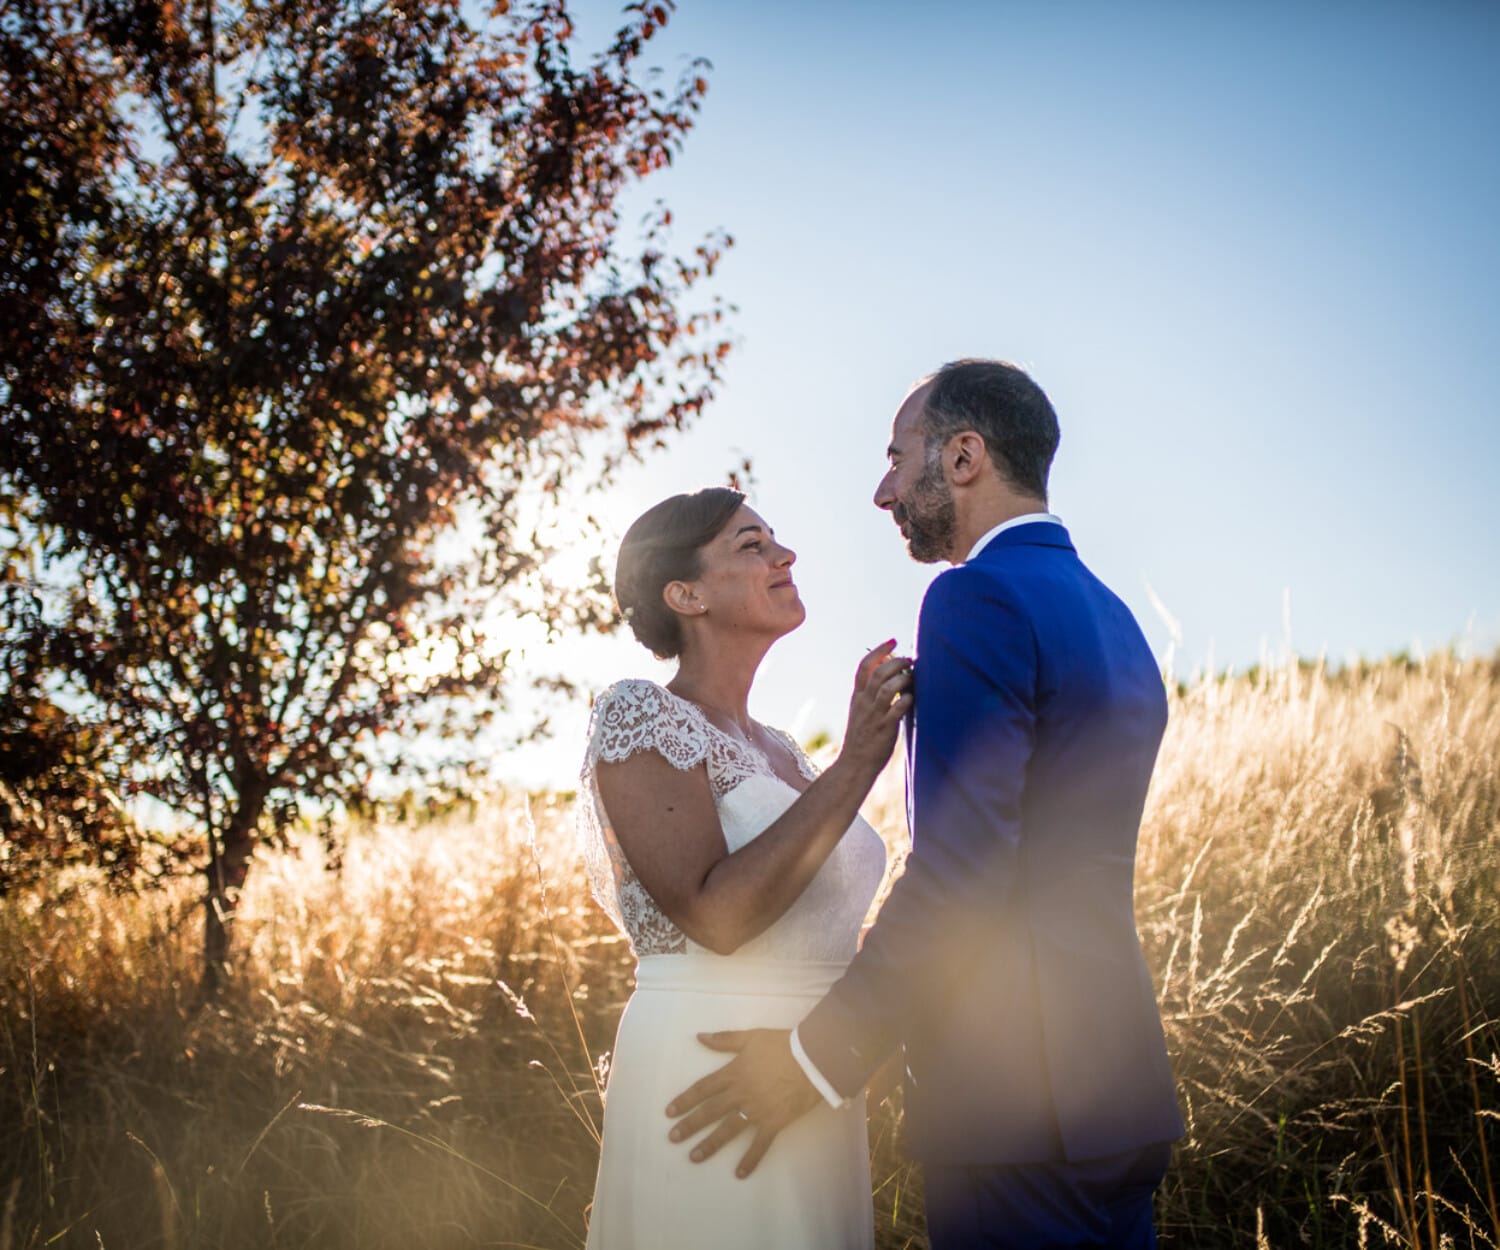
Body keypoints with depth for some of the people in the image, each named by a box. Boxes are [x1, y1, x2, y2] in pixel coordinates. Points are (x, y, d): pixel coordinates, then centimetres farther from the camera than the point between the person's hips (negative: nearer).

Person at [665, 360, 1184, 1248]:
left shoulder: (979, 598, -14)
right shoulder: (1112, 616, 15)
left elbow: (961, 872, -21)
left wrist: (821, 1056, -14)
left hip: (1020, 1105, -9)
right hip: (1116, 1084, 9)